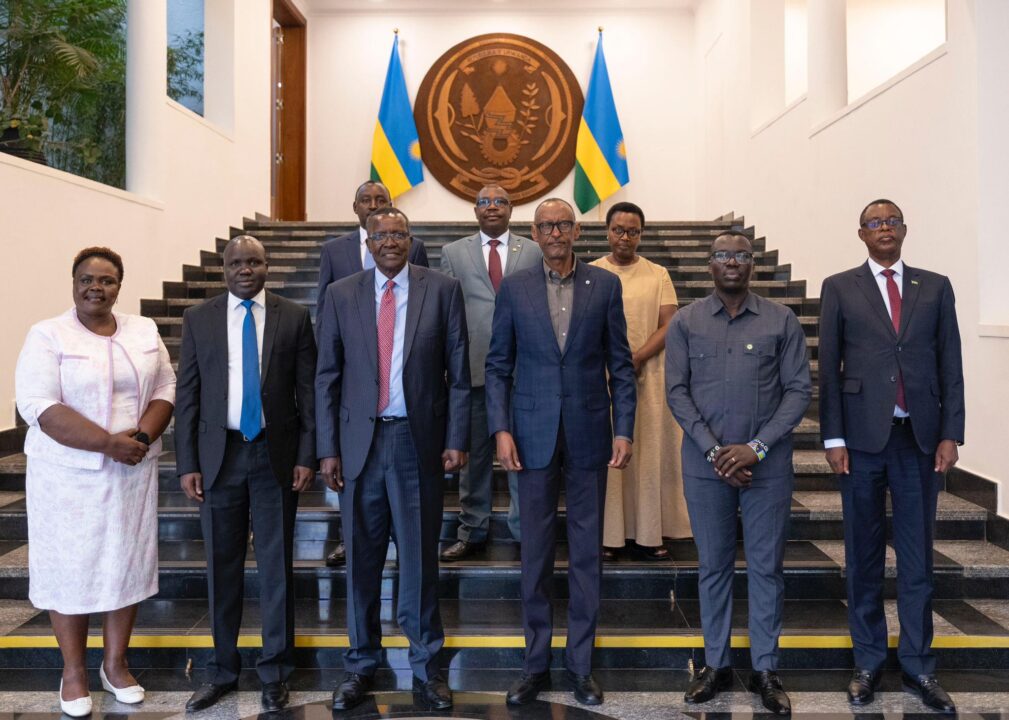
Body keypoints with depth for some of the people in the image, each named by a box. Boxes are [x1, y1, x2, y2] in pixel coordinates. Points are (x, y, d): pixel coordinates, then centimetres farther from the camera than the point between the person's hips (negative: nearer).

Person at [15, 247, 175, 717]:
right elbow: (38, 405, -16)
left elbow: (165, 390, 5)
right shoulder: (47, 335, -6)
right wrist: (108, 442, -23)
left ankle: (115, 663, 26)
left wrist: (142, 436, -14)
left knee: (127, 563, 10)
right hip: (69, 473, -3)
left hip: (133, 471, 4)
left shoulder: (145, 331, 6)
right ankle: (74, 671, 23)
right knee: (70, 567, 7)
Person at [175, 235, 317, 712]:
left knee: (276, 565, 7)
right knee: (222, 566, 10)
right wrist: (186, 464, -1)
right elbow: (187, 395, 3)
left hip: (276, 455, -1)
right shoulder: (198, 319, 5)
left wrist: (307, 456, -5)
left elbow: (308, 391, 0)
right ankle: (222, 670, 26)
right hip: (219, 454, 1)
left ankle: (274, 671, 21)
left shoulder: (295, 317, 1)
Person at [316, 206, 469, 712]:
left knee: (420, 555, 7)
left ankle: (426, 668, 22)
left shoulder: (443, 290, 2)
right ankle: (361, 664, 26)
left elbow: (458, 372, 1)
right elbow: (327, 377, 5)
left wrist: (456, 439, -4)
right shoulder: (341, 295, 5)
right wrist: (327, 448, 0)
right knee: (361, 557, 9)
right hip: (360, 440, 1)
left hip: (419, 440, -1)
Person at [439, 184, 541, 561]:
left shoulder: (533, 252, 10)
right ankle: (472, 531, 19)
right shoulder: (454, 252, 10)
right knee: (474, 454, 7)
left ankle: (525, 529, 17)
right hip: (472, 366, 0)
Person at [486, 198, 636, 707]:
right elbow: (498, 365, 4)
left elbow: (620, 365, 4)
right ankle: (536, 662, 21)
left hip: (588, 434, 0)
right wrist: (501, 429, -6)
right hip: (534, 435, 0)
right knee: (535, 553, 8)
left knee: (587, 552, 7)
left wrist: (624, 429, -3)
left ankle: (581, 663, 21)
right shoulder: (514, 288, 4)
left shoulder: (605, 285, 3)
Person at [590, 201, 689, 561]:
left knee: (649, 454, 2)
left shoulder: (658, 275, 9)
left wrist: (636, 359, -14)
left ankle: (648, 535, 10)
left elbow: (669, 326, 0)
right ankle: (608, 535, 7)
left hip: (649, 378, 1)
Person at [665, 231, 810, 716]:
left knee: (766, 566, 7)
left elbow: (799, 390, -2)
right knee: (713, 566, 10)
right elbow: (677, 391, -1)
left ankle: (765, 670, 21)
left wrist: (755, 447, -12)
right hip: (705, 464, 1)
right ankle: (716, 664, 24)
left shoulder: (782, 321, 1)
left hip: (768, 463, 0)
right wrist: (714, 449, -10)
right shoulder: (685, 322, 3)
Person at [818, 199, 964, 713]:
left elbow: (950, 365, 6)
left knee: (917, 555, 8)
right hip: (862, 437, -1)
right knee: (864, 554, 8)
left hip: (920, 438, 2)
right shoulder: (839, 288, 4)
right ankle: (868, 661, 20)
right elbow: (828, 367, 0)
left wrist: (950, 434, -1)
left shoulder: (935, 287, 9)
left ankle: (918, 665, 20)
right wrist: (833, 438, -5)